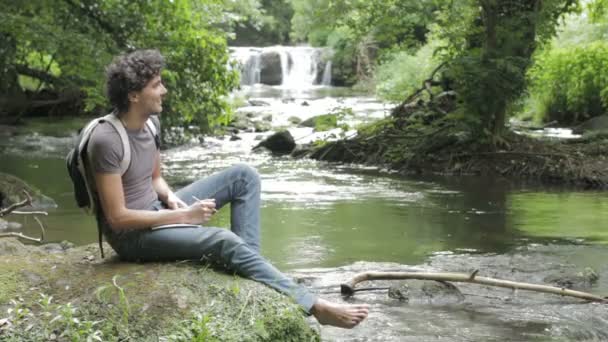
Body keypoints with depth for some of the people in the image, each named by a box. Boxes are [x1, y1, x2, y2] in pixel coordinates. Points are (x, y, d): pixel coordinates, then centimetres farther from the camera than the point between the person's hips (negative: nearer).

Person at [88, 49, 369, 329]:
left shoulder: (149, 122, 2)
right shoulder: (106, 140, -25)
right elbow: (117, 217, -24)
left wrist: (171, 199, -7)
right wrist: (184, 216, -22)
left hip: (157, 213, 9)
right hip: (132, 235, -9)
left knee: (244, 176, 2)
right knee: (224, 241, -30)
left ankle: (247, 260, -11)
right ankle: (313, 306, -28)